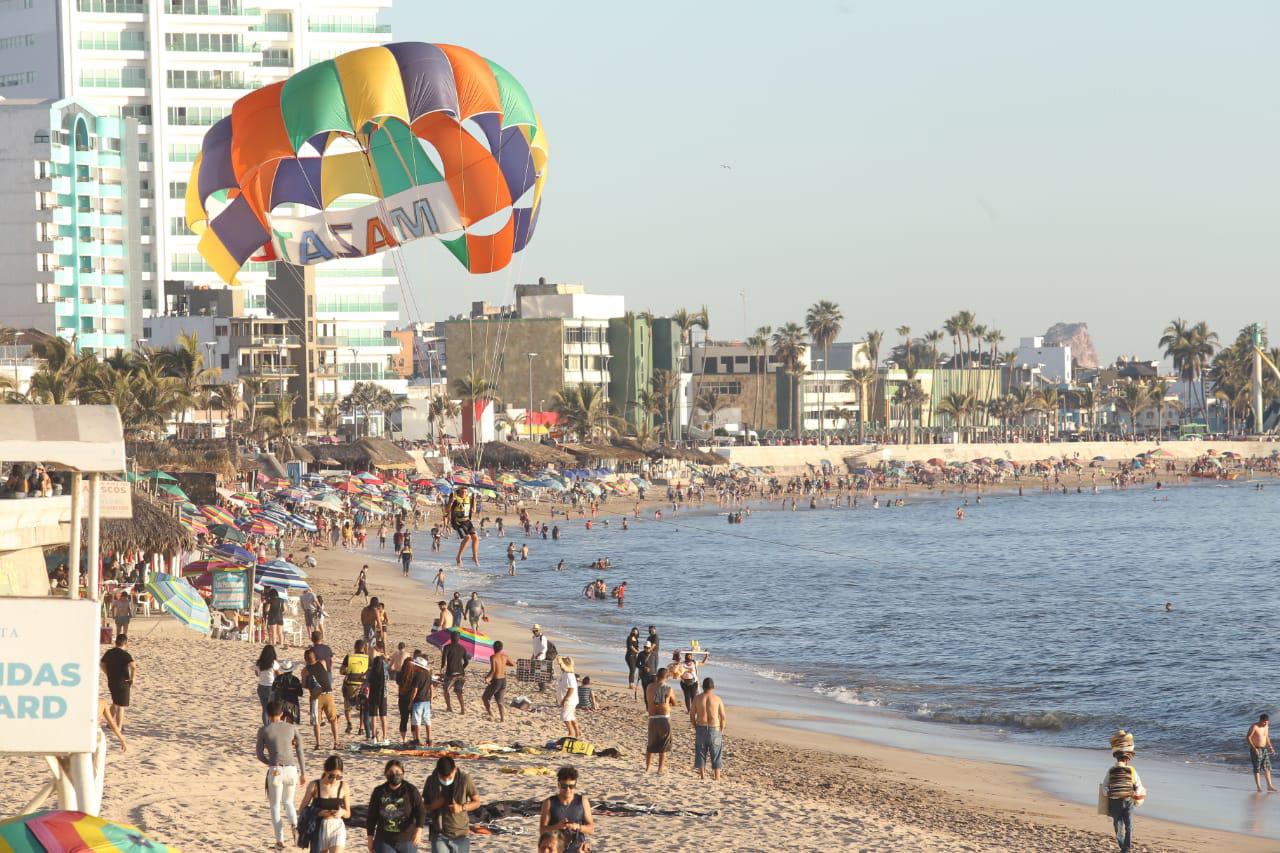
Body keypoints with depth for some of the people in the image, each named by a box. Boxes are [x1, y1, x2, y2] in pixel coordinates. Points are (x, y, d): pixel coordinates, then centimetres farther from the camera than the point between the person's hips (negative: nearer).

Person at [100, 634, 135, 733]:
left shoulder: (109, 652, 5)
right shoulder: (125, 654, -18)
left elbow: (102, 664, 20)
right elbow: (133, 666, -31)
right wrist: (132, 679, -17)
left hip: (111, 682, 7)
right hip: (123, 683, -7)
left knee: (115, 703, 26)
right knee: (120, 706, 1)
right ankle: (118, 728, 2)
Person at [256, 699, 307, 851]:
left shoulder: (264, 731, 3)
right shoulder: (292, 728, 9)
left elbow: (260, 755, 3)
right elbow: (300, 752, 10)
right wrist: (303, 773, 17)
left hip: (275, 770, -3)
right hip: (292, 769, 3)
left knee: (275, 806, 11)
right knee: (288, 802, 23)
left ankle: (280, 840, 1)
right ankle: (295, 823, -7)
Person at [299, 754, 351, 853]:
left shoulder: (343, 787, -2)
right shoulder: (314, 786, -5)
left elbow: (348, 814, 8)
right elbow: (302, 809, -1)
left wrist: (342, 812, -16)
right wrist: (319, 812, -18)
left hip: (337, 829, 0)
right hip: (319, 829, 0)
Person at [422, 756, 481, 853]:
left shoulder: (465, 780, -10)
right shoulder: (431, 781, -4)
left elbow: (477, 802, 2)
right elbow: (424, 807, 8)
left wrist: (461, 808, -17)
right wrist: (433, 806, -15)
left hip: (461, 835, 0)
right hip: (439, 835, 0)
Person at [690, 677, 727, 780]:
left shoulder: (697, 698, -2)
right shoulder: (717, 699, -6)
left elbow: (692, 715, 1)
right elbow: (723, 717, -4)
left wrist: (696, 727, 12)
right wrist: (721, 729, 9)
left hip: (701, 728, 1)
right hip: (714, 729, -1)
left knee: (701, 752, 12)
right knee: (716, 754, 8)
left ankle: (702, 775, 13)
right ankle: (717, 777, 8)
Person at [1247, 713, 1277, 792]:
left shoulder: (1266, 726, 7)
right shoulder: (1254, 727, -15)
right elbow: (1248, 738, -18)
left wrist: (1270, 746, 11)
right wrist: (1254, 748, -25)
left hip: (1264, 749, 7)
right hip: (1256, 750, -7)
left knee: (1267, 768, 7)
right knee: (1257, 769, -4)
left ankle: (1269, 786, 12)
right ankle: (1259, 787, -3)